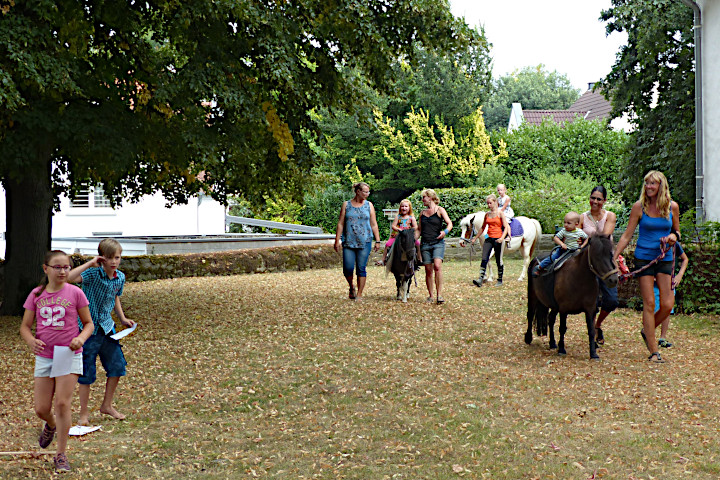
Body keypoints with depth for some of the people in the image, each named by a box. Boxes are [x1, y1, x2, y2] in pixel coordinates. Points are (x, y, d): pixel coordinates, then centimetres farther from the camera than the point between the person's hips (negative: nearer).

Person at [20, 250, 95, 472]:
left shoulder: (75, 293, -5)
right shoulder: (36, 294, 2)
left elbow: (88, 323, 2)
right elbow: (25, 326, 5)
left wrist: (81, 338, -19)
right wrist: (31, 341, -17)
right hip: (43, 357, 3)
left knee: (63, 404, -9)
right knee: (41, 409, 4)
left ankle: (61, 455, 3)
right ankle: (51, 425, 42)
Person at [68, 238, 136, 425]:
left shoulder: (120, 278, 2)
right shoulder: (93, 274, -18)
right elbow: (70, 278, -37)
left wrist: (122, 319, 11)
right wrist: (90, 263, -32)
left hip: (107, 327, 6)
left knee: (117, 366, 9)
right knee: (86, 372, 2)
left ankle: (107, 405, 29)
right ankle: (84, 413, 17)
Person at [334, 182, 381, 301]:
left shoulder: (369, 205, 9)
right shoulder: (346, 205, 7)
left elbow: (374, 225, 10)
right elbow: (340, 223, 7)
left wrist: (377, 241, 4)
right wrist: (337, 240, 2)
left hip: (365, 242, 0)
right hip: (349, 241, 0)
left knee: (361, 269, -1)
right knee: (348, 268, -6)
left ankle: (359, 295, 8)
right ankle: (351, 287, 23)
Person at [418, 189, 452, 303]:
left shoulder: (440, 210, 4)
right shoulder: (422, 213, 17)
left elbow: (450, 224, -4)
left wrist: (445, 231, -24)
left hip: (438, 243, -4)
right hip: (425, 244, 4)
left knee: (437, 266, -21)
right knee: (428, 270, 2)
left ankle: (439, 295, -21)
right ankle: (430, 295, 12)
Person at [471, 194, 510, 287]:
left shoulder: (500, 213, -3)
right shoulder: (487, 214, 11)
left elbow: (506, 227, -6)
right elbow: (483, 228, 20)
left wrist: (502, 238, -21)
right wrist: (475, 238, 21)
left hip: (497, 239, -4)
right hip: (488, 239, 4)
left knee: (498, 260, 4)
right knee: (484, 259, -8)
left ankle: (500, 280, 17)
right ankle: (480, 279, -15)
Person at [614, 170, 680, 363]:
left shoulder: (672, 206, 3)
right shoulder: (639, 207, -3)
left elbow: (677, 231, 16)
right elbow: (626, 236, -1)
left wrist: (673, 236, -8)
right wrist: (613, 258, -7)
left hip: (665, 259, 3)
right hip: (644, 258, -2)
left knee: (668, 304, -4)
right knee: (649, 303, -5)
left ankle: (647, 331, 26)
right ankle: (654, 352, 2)